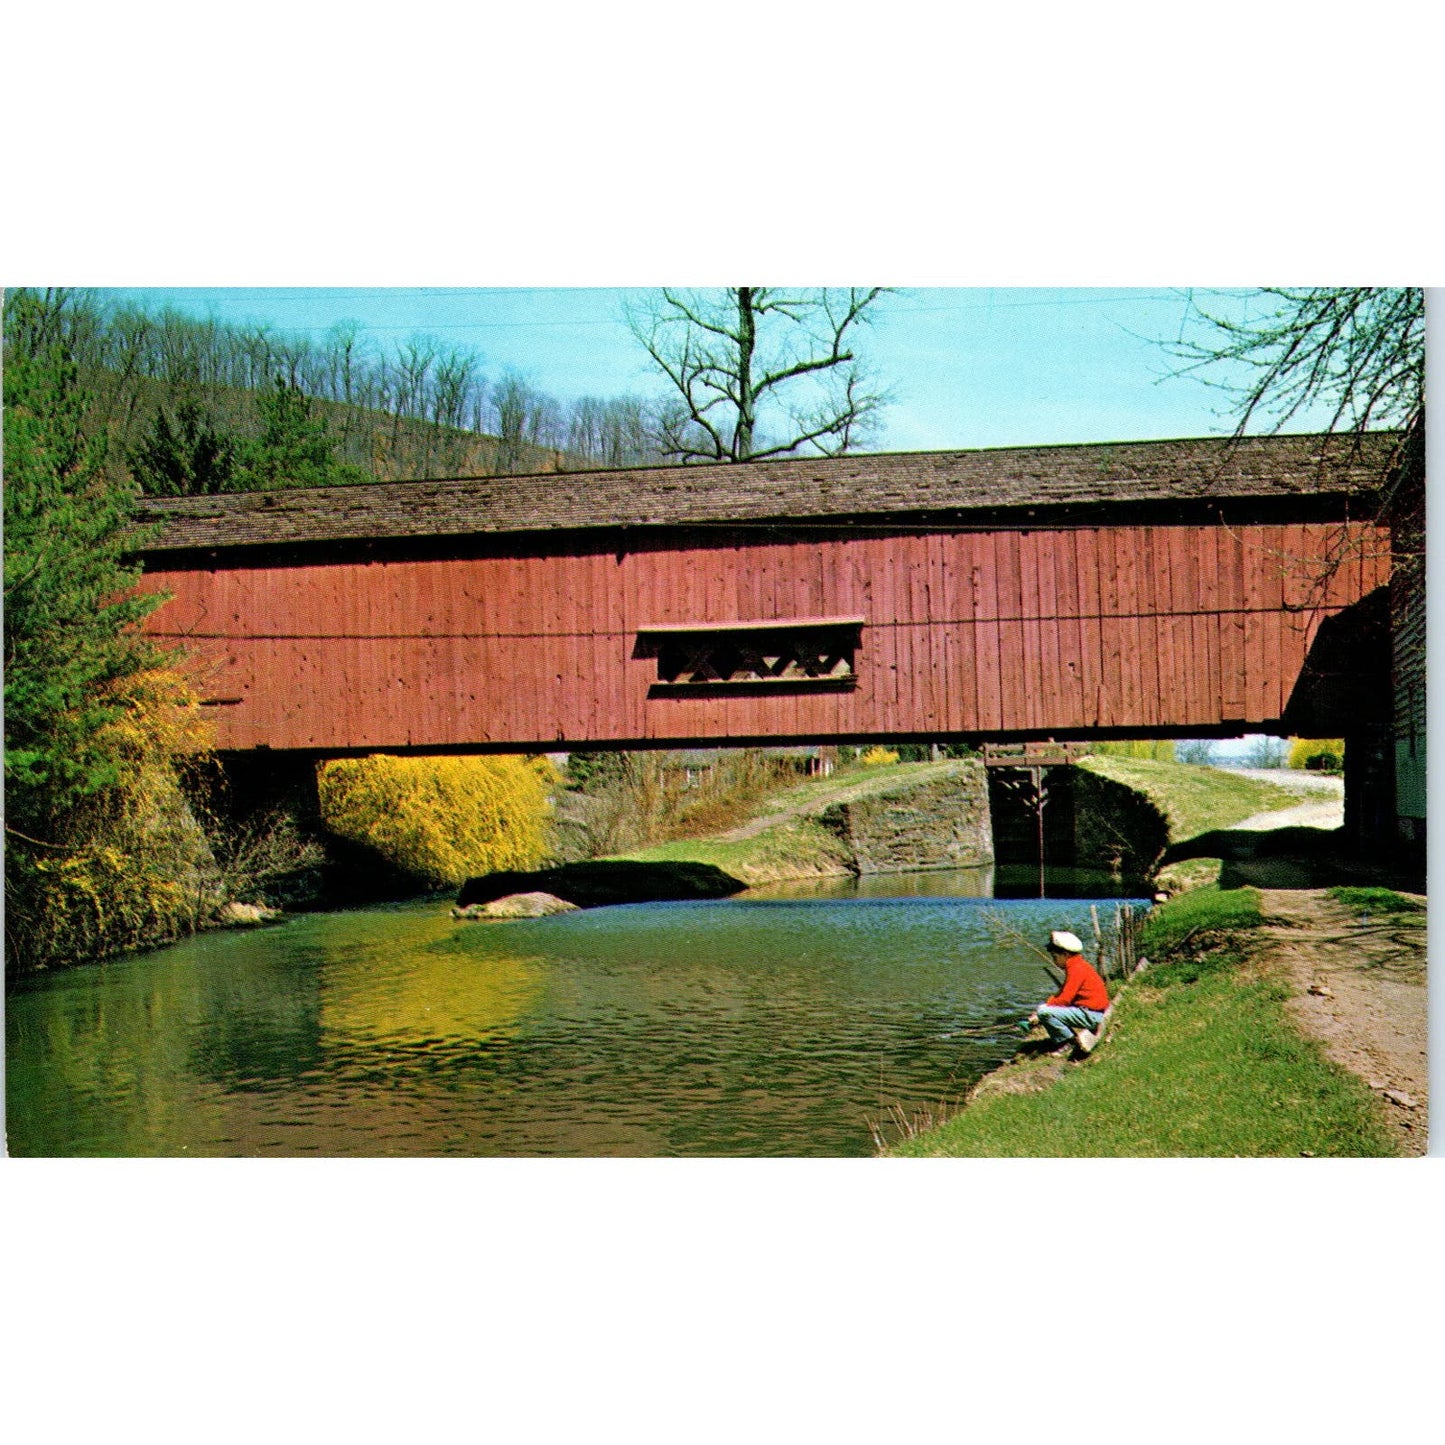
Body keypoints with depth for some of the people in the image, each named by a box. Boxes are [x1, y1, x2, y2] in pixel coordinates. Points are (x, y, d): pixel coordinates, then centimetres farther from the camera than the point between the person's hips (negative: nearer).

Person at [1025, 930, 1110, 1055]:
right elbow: (1062, 994, 16)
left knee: (1044, 1012, -22)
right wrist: (1046, 1004, 2)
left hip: (1090, 1015, -10)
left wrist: (1039, 1015, -14)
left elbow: (1065, 999, -21)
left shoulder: (1077, 969, -18)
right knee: (1042, 1007, 11)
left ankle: (1069, 1041, -8)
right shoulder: (1075, 966, 14)